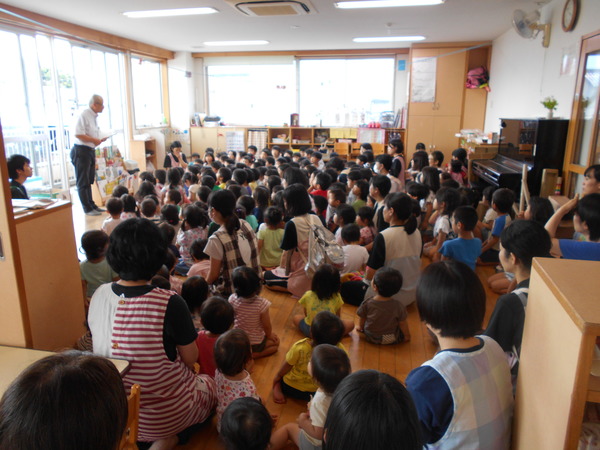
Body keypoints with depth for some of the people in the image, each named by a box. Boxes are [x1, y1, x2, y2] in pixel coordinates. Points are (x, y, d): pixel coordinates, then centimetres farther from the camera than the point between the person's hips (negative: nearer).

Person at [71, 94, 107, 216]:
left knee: (89, 181, 16)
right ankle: (87, 208, 5)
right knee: (83, 182, 0)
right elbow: (78, 134, -21)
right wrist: (95, 140, -18)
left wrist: (99, 140, 3)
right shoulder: (84, 115, -15)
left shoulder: (94, 116, 12)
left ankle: (91, 205, 26)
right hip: (81, 151, -9)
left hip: (90, 150, 9)